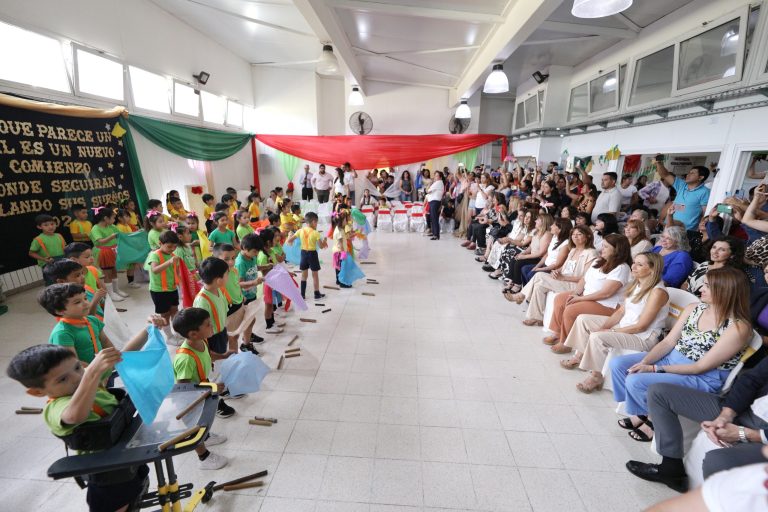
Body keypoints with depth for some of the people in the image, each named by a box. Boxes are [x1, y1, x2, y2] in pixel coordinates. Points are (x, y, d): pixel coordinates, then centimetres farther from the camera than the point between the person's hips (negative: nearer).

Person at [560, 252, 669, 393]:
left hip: (644, 337, -9)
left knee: (597, 337, -30)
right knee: (583, 319, 3)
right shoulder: (636, 284, 6)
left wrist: (610, 332, -18)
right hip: (623, 325, 9)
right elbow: (621, 311, 7)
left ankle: (596, 376, -9)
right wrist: (603, 327, -6)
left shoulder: (658, 292, -21)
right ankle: (579, 356, 15)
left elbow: (641, 327, -22)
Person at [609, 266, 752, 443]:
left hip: (703, 379, -7)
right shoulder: (693, 308, 0)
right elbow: (668, 341, 1)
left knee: (635, 381, -26)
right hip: (671, 358, 7)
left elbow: (701, 367, -20)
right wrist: (644, 361, -15)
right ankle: (640, 413, 9)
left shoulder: (738, 327, -20)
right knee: (617, 364, -8)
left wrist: (655, 369, -23)